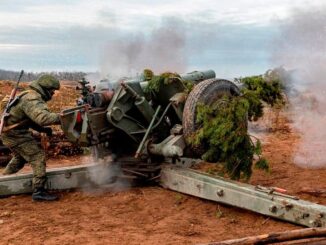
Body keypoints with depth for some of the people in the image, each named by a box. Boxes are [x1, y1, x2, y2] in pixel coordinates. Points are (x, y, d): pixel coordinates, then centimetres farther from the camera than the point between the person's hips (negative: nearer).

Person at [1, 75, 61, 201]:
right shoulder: (32, 100, -23)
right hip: (15, 133, -11)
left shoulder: (33, 97, 11)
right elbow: (43, 117, -40)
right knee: (38, 156, -11)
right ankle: (39, 191, -13)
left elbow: (32, 118, 17)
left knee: (20, 157, 28)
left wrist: (43, 129, 3)